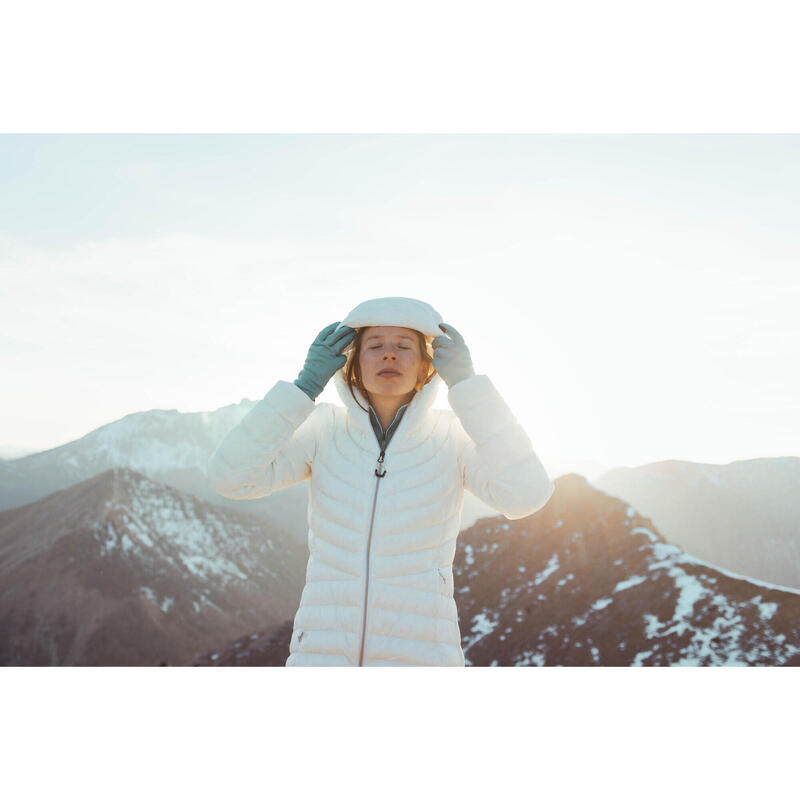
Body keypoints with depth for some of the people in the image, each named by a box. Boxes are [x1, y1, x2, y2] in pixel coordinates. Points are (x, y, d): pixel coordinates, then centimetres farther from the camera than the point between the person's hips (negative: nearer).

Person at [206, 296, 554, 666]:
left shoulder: (454, 435, -3)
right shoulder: (325, 430, 1)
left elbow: (526, 495, -22)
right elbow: (230, 478, -11)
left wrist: (466, 382, -20)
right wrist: (307, 383, -14)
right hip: (326, 658, 2)